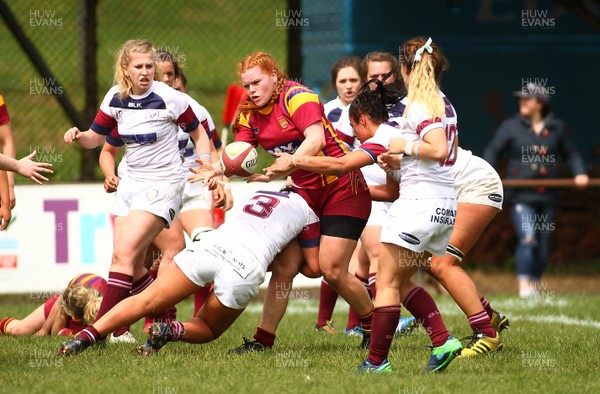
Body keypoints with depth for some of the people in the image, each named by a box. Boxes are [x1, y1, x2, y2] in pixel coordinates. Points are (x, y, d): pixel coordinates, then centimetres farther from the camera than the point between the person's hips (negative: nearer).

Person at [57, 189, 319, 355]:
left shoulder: (254, 195, 33)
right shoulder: (307, 211, 20)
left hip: (211, 245, 3)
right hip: (248, 268, -2)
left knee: (145, 301, 0)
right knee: (208, 330, 20)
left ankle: (87, 335, -22)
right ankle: (172, 331, -14)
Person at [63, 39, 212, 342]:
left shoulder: (168, 98, -12)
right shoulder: (115, 98, 1)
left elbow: (199, 134, 1)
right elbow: (95, 137, 10)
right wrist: (78, 136, -12)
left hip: (162, 184, -6)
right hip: (131, 183, 6)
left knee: (124, 254, -19)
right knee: (132, 266, 3)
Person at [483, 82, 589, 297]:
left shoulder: (556, 127, 9)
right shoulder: (511, 126, 3)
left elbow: (571, 154, 17)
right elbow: (492, 151, 1)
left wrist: (579, 173, 1)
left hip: (547, 197, 3)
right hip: (521, 196, -3)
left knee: (542, 246, 7)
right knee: (527, 239, -19)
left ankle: (535, 285, 21)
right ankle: (524, 286, -18)